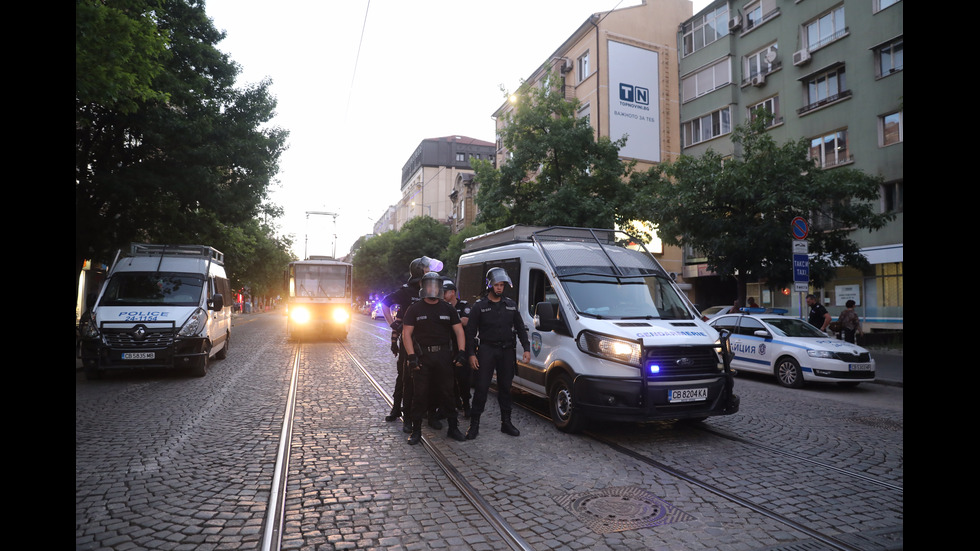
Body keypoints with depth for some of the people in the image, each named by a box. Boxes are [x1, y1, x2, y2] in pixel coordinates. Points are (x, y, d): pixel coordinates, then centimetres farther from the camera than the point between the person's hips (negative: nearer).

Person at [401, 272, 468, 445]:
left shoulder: (448, 309, 8)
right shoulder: (415, 309, 2)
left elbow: (459, 331, 8)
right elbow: (406, 334, -2)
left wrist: (461, 351, -4)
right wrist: (412, 356, -12)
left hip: (443, 356, 2)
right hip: (422, 356, -2)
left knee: (447, 392, 7)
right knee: (420, 394, 2)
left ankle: (453, 428, 18)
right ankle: (416, 431, 13)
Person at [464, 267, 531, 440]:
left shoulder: (511, 304, 11)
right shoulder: (479, 306, -1)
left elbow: (520, 328, 14)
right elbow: (470, 332, -2)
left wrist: (526, 348, 4)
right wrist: (471, 354, -9)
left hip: (507, 351, 4)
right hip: (487, 350, -3)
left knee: (505, 387, 10)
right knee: (482, 387, -5)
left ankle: (506, 422, 21)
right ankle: (474, 424, 5)